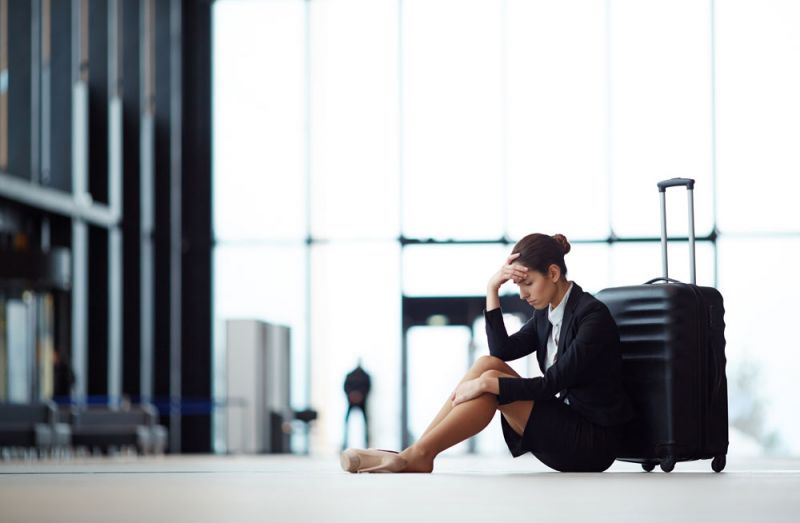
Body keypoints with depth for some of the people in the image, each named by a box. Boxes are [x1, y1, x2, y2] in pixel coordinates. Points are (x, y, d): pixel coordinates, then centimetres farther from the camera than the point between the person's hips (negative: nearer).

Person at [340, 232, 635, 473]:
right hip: (564, 425, 8)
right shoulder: (546, 312, 11)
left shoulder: (592, 314, -14)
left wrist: (487, 384, -24)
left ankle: (418, 456, -17)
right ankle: (416, 453, -13)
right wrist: (492, 290, -3)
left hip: (595, 441, -8)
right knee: (487, 363, -6)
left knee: (489, 377, -19)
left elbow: (552, 384, -20)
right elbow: (502, 350, 3)